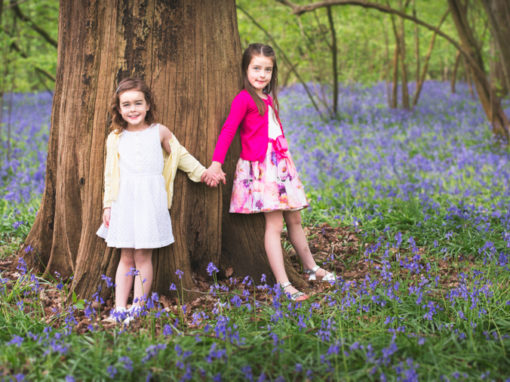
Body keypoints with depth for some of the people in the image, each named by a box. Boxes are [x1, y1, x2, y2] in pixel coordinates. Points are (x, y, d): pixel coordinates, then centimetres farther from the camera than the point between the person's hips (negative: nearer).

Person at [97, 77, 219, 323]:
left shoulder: (159, 132, 4)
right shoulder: (115, 139, 8)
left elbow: (181, 155, 18)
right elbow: (110, 174, 11)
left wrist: (201, 172, 14)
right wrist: (108, 204, 8)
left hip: (151, 201, -2)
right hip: (124, 201, 2)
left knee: (142, 257, -1)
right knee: (126, 257, 5)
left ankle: (138, 308, 6)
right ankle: (120, 308, 10)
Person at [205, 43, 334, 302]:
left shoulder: (269, 98, 15)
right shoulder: (244, 99, -10)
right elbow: (227, 130, -17)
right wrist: (216, 163, -25)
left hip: (281, 162, 8)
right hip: (261, 166, -8)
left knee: (294, 218, 17)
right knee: (274, 223, -11)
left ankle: (311, 268, 31)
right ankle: (283, 284, -9)